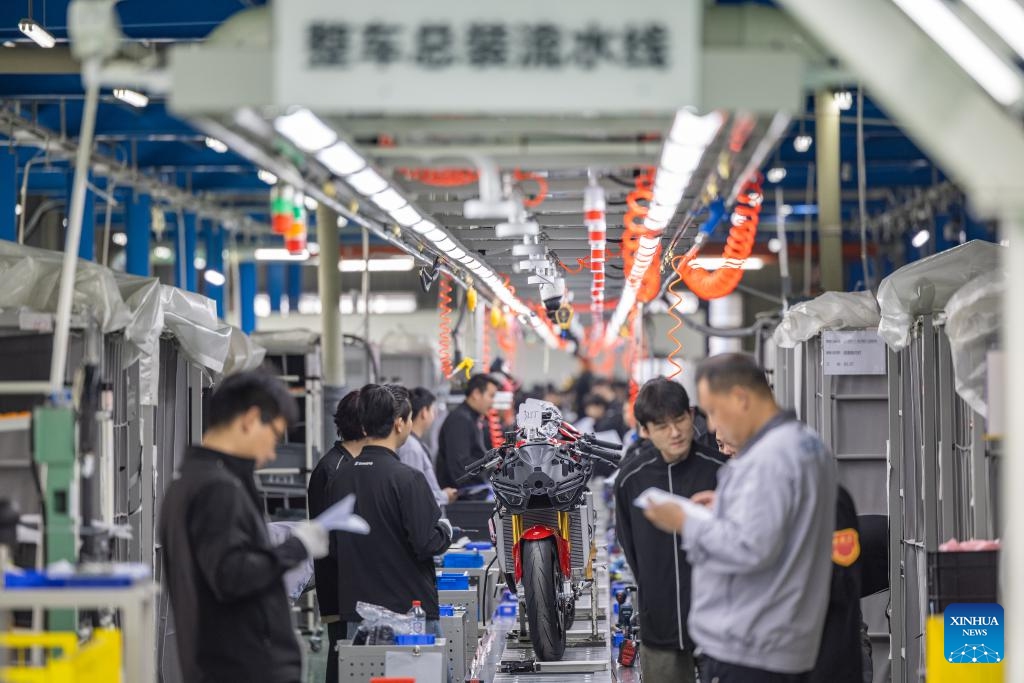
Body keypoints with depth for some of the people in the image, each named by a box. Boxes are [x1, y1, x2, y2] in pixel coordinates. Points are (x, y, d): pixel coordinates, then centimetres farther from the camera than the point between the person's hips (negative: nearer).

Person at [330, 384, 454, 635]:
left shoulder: (342, 475, 4)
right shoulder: (407, 478, -16)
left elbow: (333, 546, 11)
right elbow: (427, 545, -17)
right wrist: (445, 530, 3)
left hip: (357, 610, 6)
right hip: (410, 609, -6)